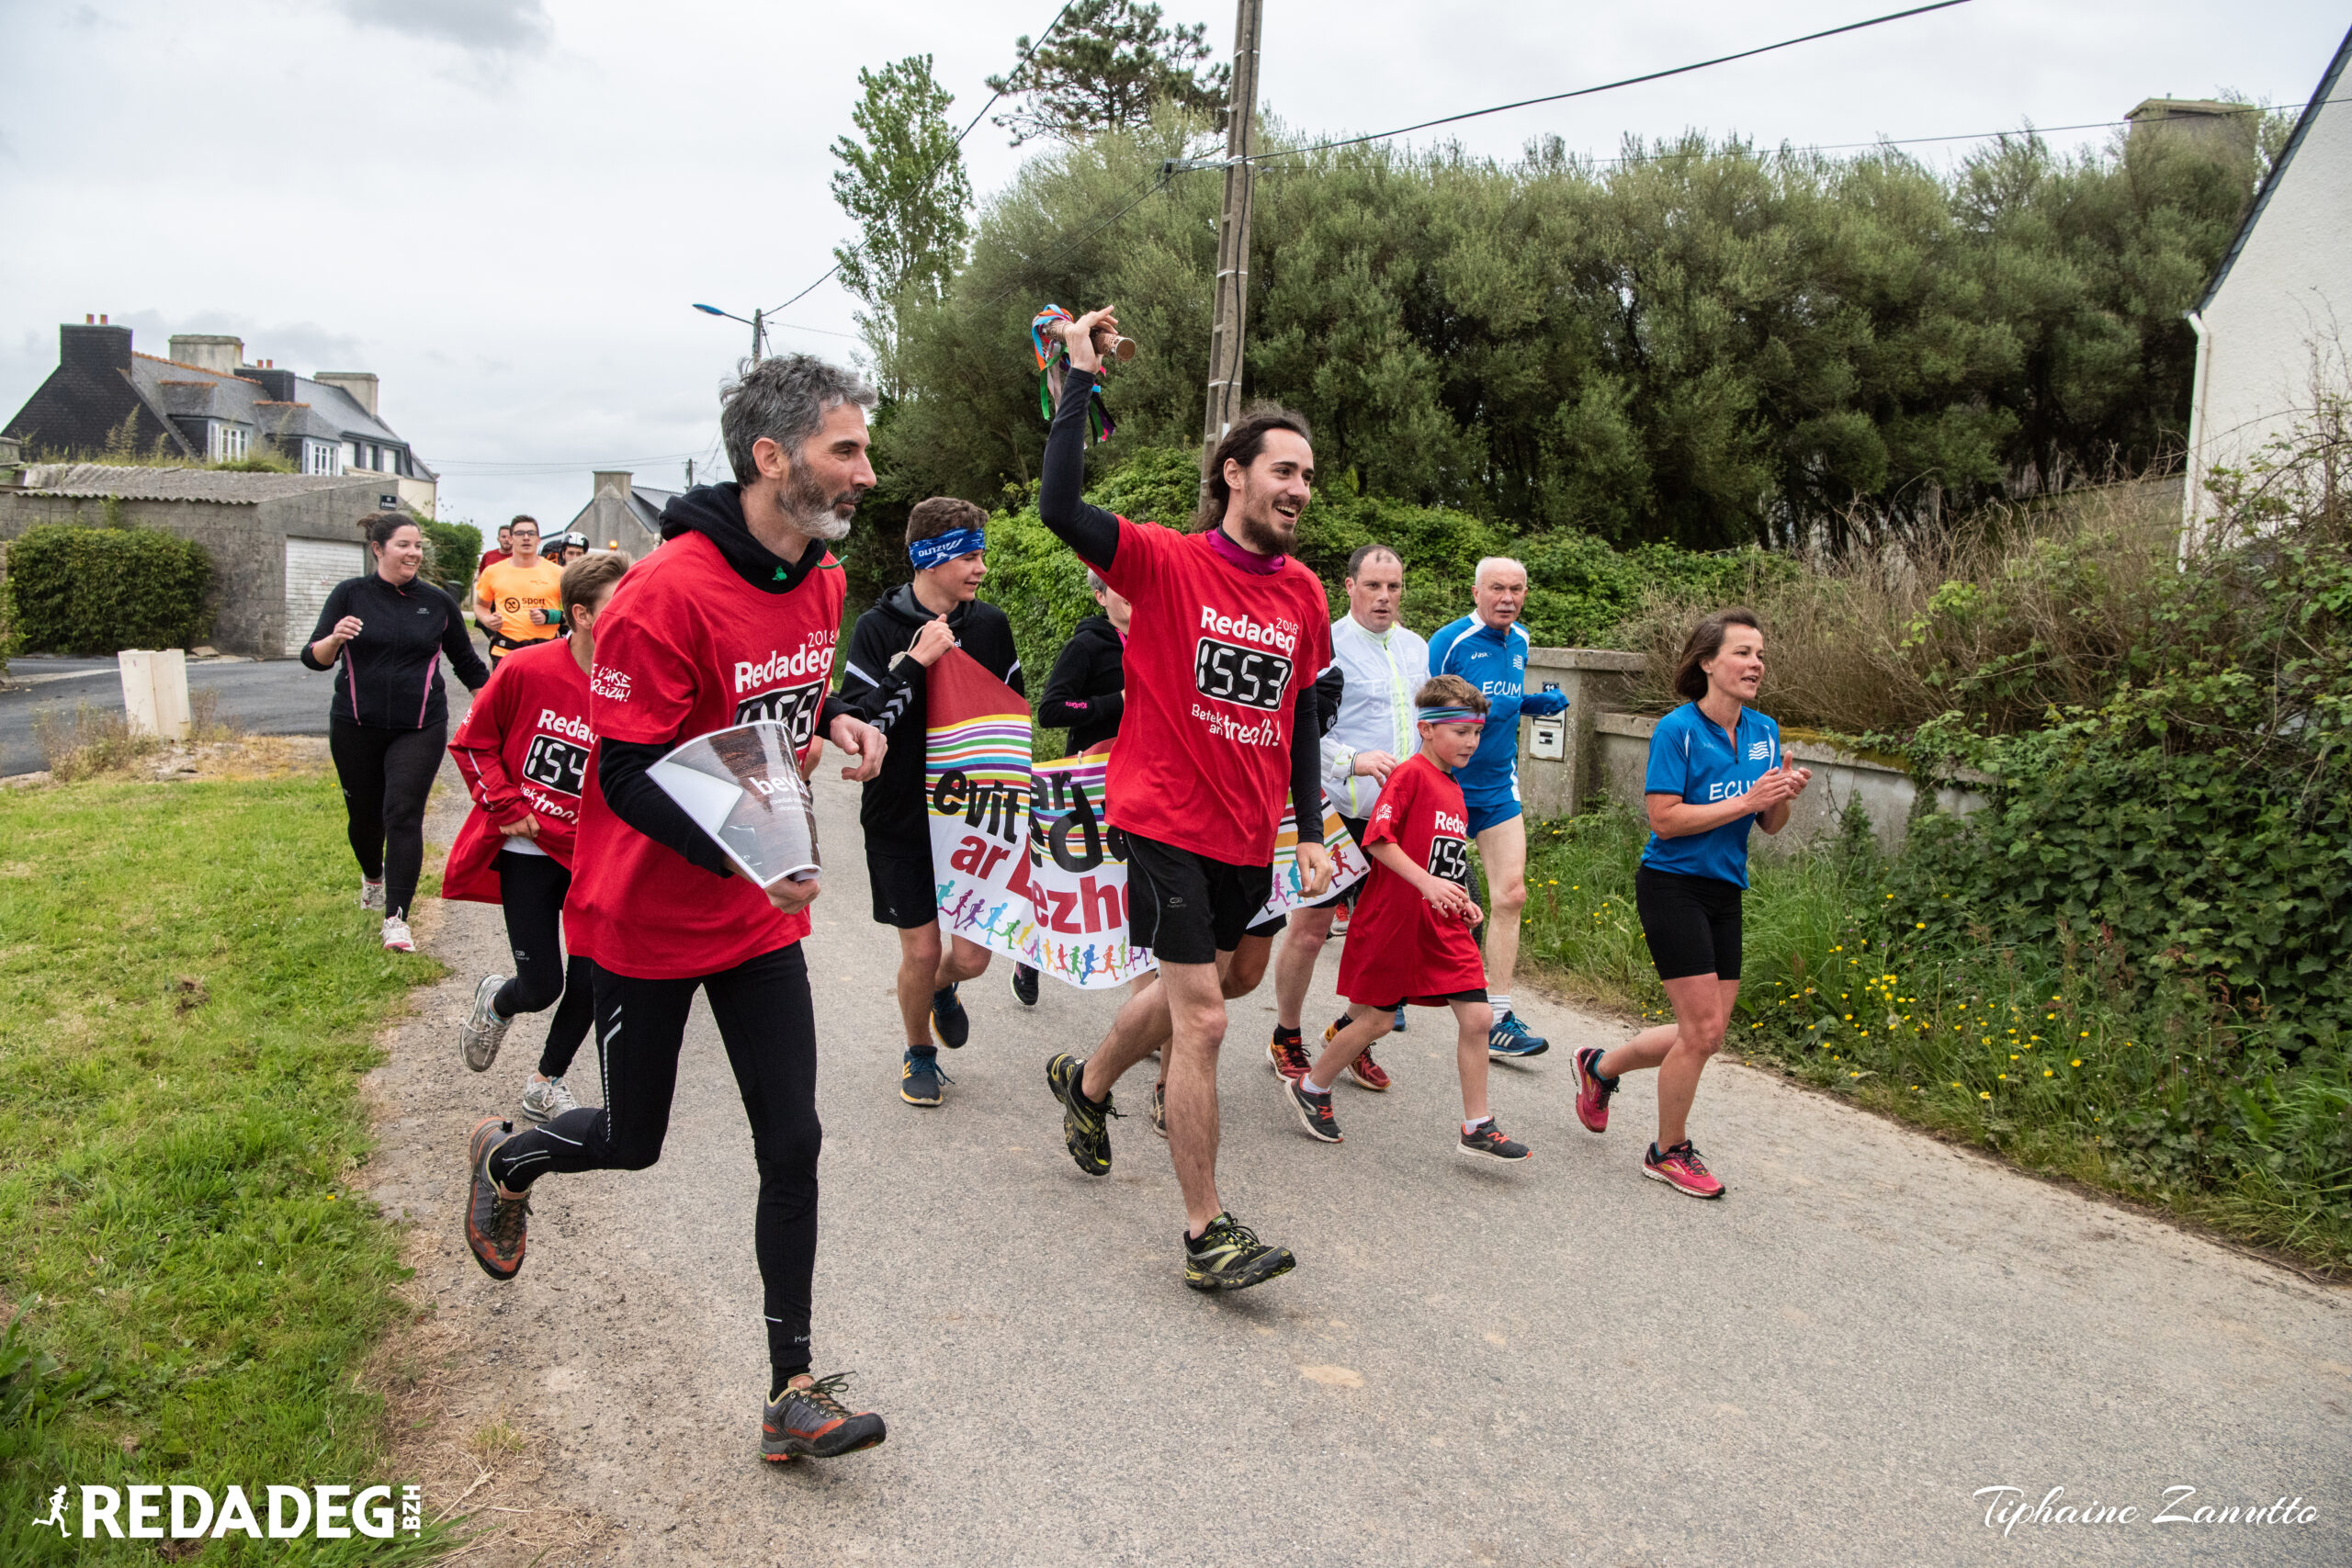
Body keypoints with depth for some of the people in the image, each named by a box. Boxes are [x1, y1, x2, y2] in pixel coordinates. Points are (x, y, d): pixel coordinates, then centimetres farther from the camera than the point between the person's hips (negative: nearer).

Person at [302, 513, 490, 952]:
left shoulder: (437, 602, 3)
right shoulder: (350, 594, -1)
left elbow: (466, 661, 14)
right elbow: (313, 658, -3)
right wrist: (334, 639, -24)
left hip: (419, 729, -1)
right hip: (356, 727, 1)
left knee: (403, 815, -12)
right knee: (364, 815, 12)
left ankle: (397, 918, -11)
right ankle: (373, 877, 45)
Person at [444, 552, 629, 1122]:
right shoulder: (526, 670, -12)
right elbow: (471, 742, 1)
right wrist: (506, 806, -6)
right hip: (527, 848, -2)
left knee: (591, 981, 0)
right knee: (541, 987, -1)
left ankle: (546, 1083, 27)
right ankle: (495, 1002, 39)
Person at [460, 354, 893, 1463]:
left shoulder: (820, 580, 1)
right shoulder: (666, 593, -24)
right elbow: (628, 772, -24)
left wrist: (833, 718, -3)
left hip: (763, 915, 6)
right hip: (647, 920, -5)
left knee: (792, 1143, 1)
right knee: (634, 1141, 13)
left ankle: (792, 1395, 13)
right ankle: (505, 1160, 49)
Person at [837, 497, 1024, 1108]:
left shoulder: (990, 624, 2)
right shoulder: (878, 629, -9)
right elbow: (856, 725, -17)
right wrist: (915, 664, -23)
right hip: (900, 822, -3)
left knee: (972, 955, 1)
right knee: (921, 950, 2)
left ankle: (943, 989, 38)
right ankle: (919, 1053, 30)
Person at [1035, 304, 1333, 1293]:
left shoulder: (1304, 593, 7)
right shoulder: (1168, 563, -10)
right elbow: (1058, 507, -25)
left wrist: (1310, 830, 13)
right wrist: (1081, 375, -20)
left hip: (1249, 839, 7)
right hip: (1168, 822, -7)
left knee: (1187, 989, 22)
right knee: (1202, 1019, -7)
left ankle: (1085, 1084, 51)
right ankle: (1207, 1235, 4)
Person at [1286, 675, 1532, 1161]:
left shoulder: (1454, 790, 15)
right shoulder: (1410, 774, -11)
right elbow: (1377, 839, -22)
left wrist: (1462, 902, 11)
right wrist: (1427, 882, -27)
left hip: (1444, 926, 8)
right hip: (1393, 920, -7)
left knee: (1478, 1016, -1)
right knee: (1377, 1019, 4)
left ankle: (1477, 1128, 9)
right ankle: (1310, 1089, 26)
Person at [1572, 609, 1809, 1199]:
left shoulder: (1763, 731, 7)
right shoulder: (1677, 729, -13)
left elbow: (1771, 826, 11)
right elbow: (1665, 818, -19)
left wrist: (1783, 795, -10)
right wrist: (1746, 800, -21)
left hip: (1724, 893, 7)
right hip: (1673, 887, -7)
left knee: (1706, 1034, 10)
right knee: (1703, 1029, -7)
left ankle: (1600, 1066, 35)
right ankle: (1669, 1153, 15)